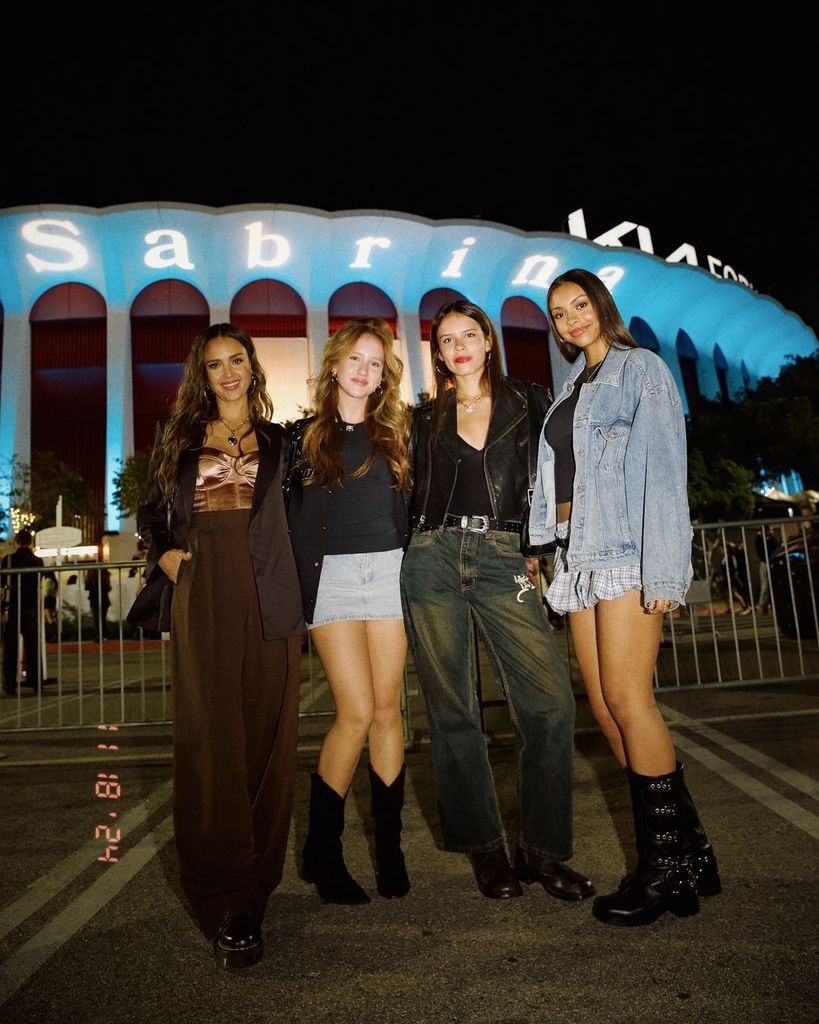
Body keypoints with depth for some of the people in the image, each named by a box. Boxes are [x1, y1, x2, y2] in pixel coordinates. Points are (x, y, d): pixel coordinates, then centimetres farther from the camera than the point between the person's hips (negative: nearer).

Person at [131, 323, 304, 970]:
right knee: (209, 739, -5)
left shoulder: (279, 441, 17)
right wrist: (164, 553, 2)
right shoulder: (178, 437, 18)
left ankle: (253, 888, 13)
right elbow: (151, 512, 20)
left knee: (267, 738, 0)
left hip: (268, 597, 1)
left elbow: (298, 518, 17)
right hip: (202, 594, 0)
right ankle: (225, 905, 1)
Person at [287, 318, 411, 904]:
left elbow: (414, 507, 14)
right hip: (330, 576, -1)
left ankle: (390, 846, 17)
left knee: (387, 709, 3)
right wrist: (300, 590, 1)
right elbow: (294, 518, 9)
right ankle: (321, 850, 11)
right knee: (357, 712, -8)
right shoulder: (307, 434, 9)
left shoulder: (396, 430, 13)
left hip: (389, 572, 2)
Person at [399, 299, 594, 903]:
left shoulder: (529, 402, 13)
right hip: (434, 559, 2)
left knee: (551, 702, -12)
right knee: (453, 711, 2)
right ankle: (483, 847, 17)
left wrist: (538, 550, 2)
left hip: (504, 562, -1)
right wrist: (425, 541, 12)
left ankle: (543, 849, 6)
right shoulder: (426, 418, 17)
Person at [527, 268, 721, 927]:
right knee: (604, 707, 3)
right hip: (582, 553, 7)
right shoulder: (572, 390, 24)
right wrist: (549, 547, 9)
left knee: (627, 698, -12)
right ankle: (688, 851, 15)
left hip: (627, 548, -7)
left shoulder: (641, 369, 3)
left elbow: (662, 470, -9)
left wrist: (662, 569, -17)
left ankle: (664, 866, 2)